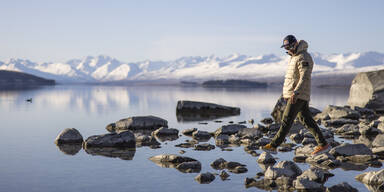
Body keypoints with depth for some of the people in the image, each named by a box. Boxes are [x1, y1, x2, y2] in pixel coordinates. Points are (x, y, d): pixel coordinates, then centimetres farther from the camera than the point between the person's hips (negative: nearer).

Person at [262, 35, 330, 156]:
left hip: (299, 95, -10)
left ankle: (273, 145, -3)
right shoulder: (294, 57, 18)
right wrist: (287, 93, 23)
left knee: (287, 120, -6)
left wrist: (296, 92, -32)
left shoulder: (303, 58, -14)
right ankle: (323, 144, 11)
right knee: (307, 120, 9)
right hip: (293, 94, 10)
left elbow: (305, 77, -23)